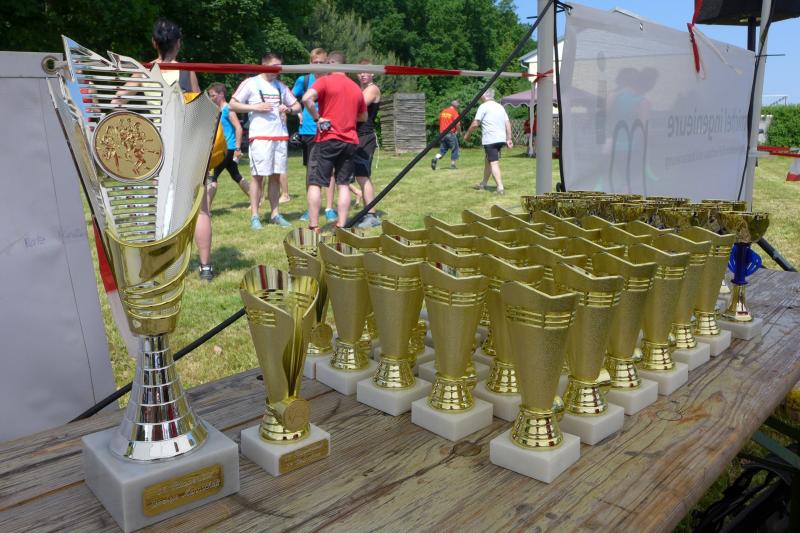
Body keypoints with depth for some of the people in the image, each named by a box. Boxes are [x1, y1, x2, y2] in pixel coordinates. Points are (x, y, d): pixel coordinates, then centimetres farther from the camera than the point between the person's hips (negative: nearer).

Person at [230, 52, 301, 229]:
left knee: (276, 176, 7)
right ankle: (254, 216, 0)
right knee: (258, 175, -5)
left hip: (281, 136, 5)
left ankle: (275, 214, 13)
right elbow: (233, 105, -1)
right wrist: (255, 107, -12)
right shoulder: (251, 83, 2)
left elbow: (297, 106, 21)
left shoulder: (281, 86, 17)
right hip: (260, 137, -5)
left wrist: (288, 109, -1)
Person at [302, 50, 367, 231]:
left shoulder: (325, 81, -3)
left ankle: (313, 226, -1)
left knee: (315, 183, 1)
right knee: (344, 184, 6)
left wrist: (317, 118, -11)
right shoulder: (356, 88, 13)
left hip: (328, 139, -4)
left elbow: (307, 98, -21)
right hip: (350, 141, 5)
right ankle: (341, 226, 3)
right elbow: (363, 117, 24)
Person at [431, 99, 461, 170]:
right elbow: (458, 124, -13)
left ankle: (435, 158, -13)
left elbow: (439, 122, 17)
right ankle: (453, 164, 9)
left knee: (443, 149, 11)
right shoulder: (454, 112, -8)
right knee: (454, 148, 9)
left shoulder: (443, 111, 12)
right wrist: (458, 132, 4)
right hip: (451, 133, -6)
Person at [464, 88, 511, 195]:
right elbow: (508, 123, 12)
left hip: (490, 139, -8)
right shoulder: (500, 107, 17)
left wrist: (467, 135, 3)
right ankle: (483, 184, 33)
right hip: (501, 139, 8)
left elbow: (475, 124, -10)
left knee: (494, 163, -10)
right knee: (488, 160, 21)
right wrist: (509, 139, 12)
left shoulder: (483, 106, -5)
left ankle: (500, 188, -20)